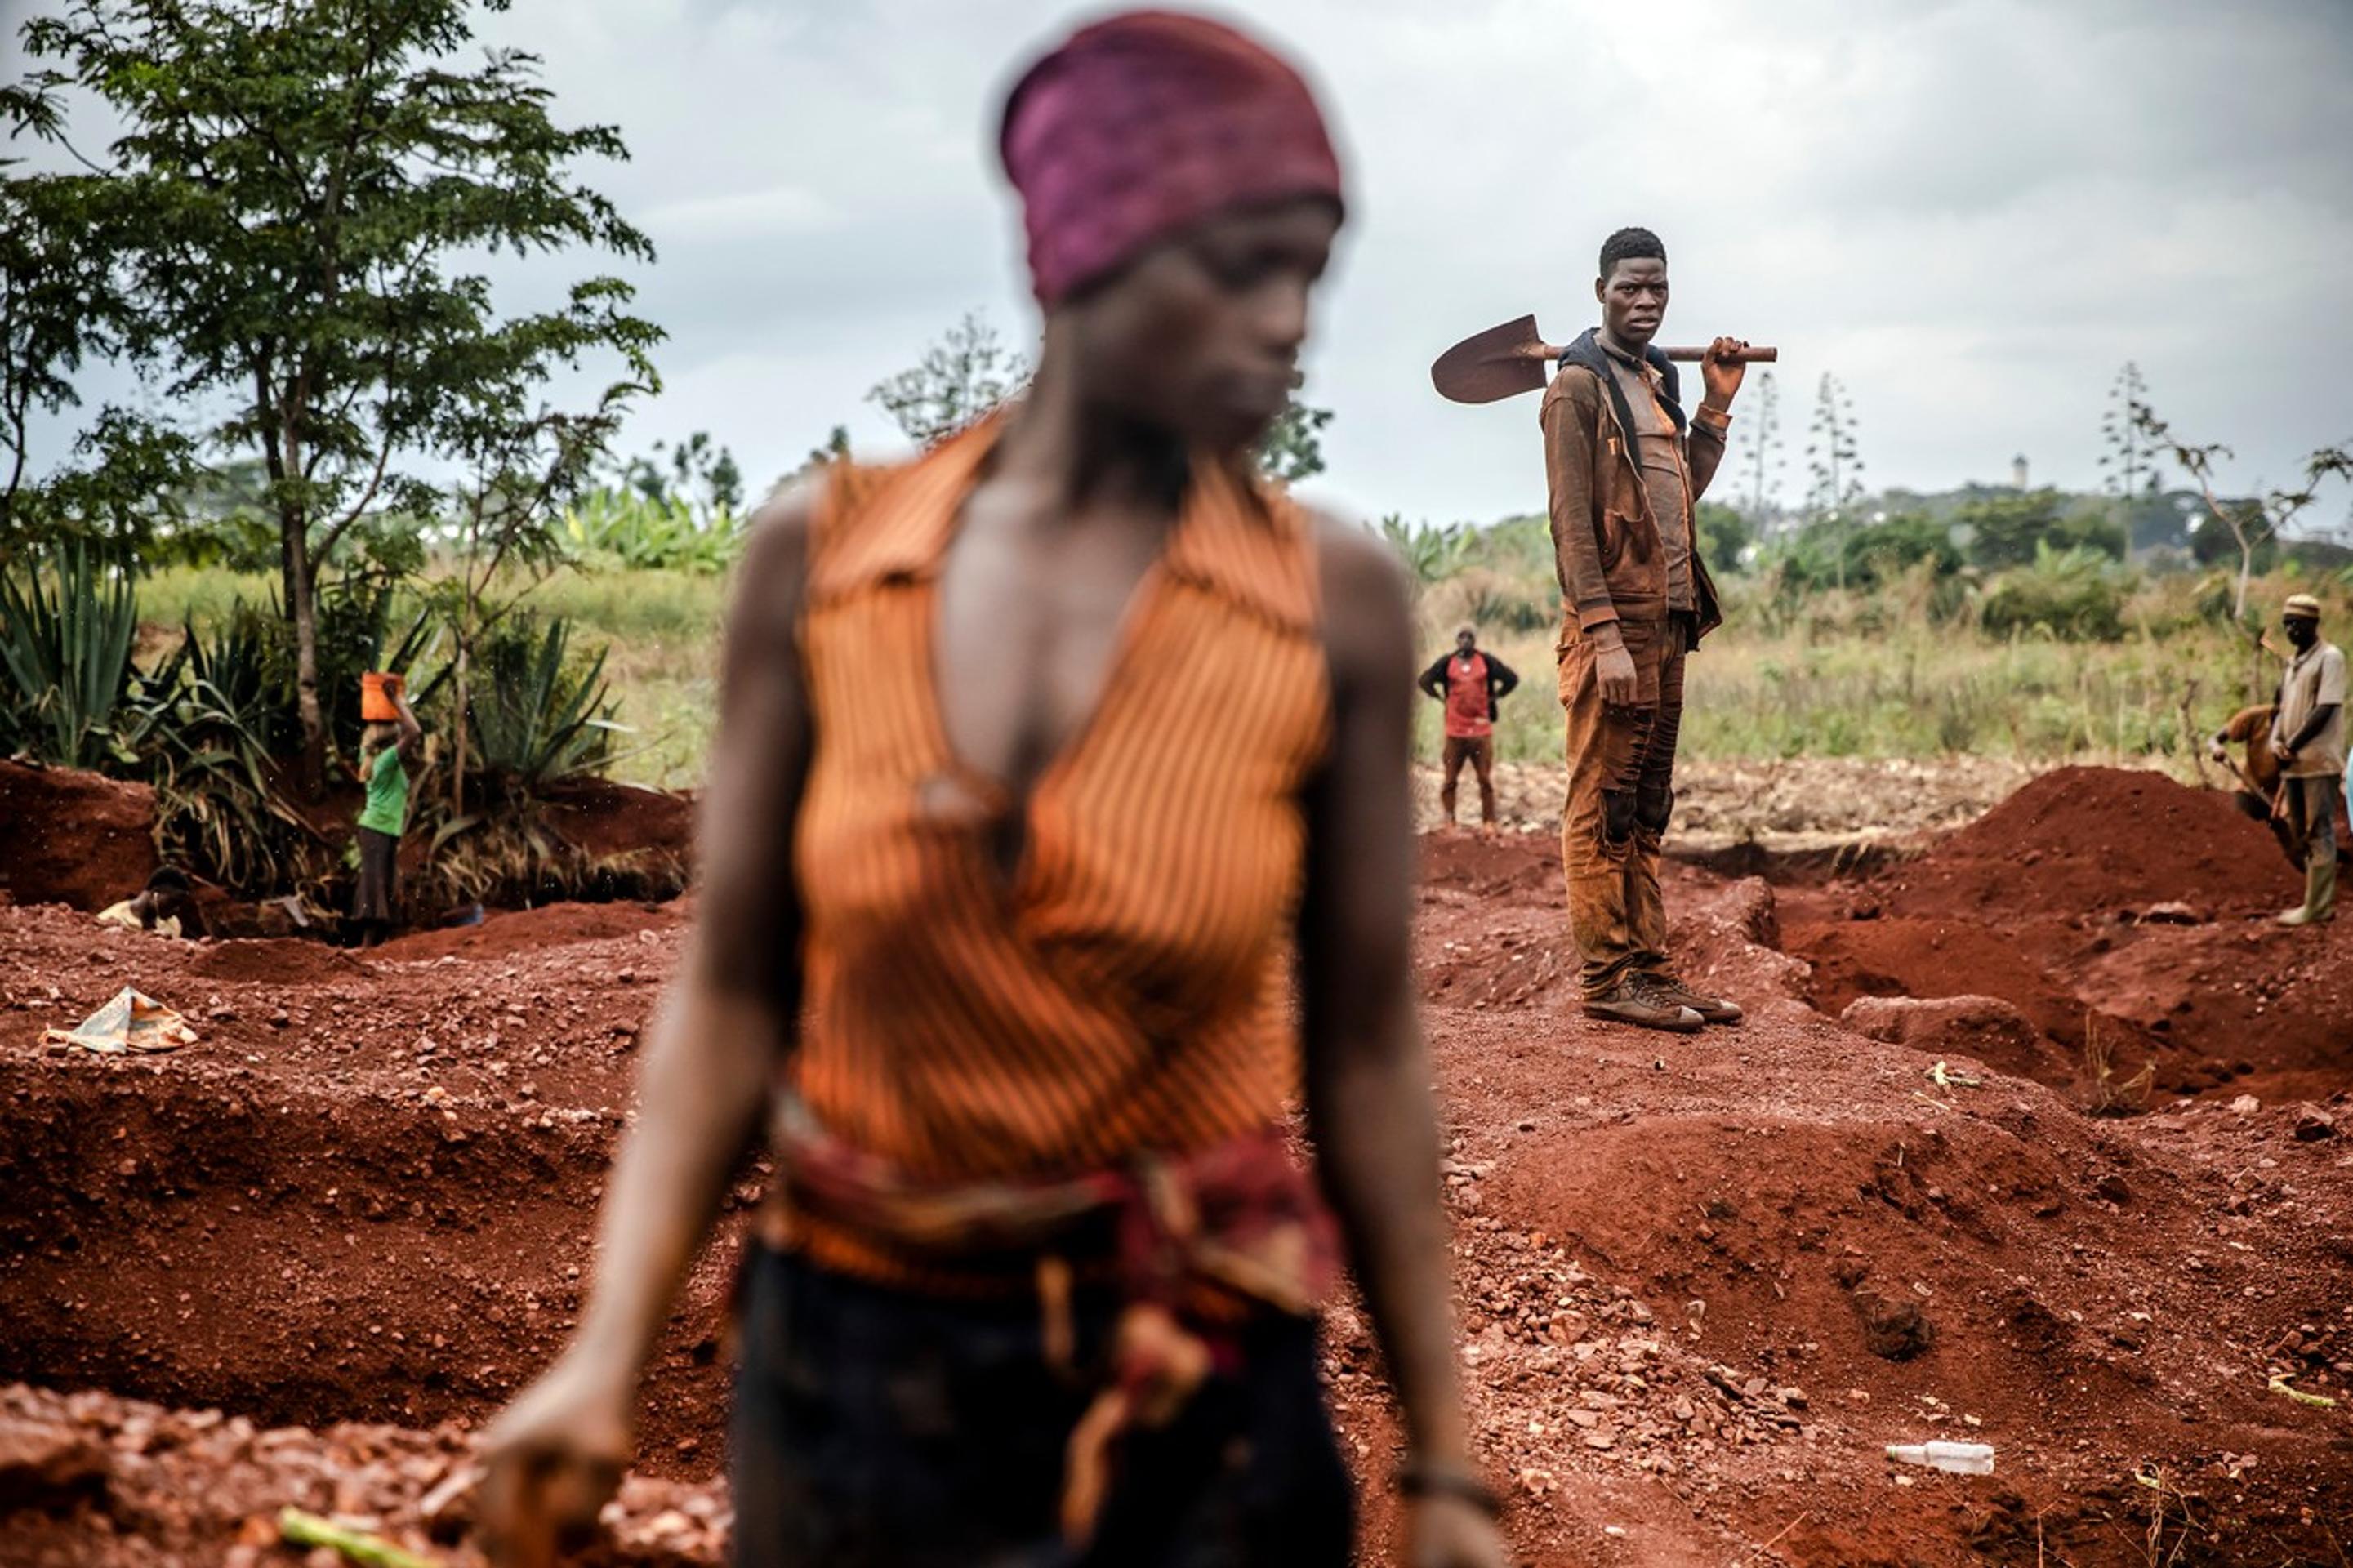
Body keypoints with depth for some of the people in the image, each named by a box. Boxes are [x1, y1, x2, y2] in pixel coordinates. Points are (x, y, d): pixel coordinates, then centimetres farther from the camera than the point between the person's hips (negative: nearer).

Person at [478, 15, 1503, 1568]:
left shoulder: (1340, 604, -10)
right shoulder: (817, 558, -8)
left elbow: (1363, 1053, -5)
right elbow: (731, 996, -3)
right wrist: (609, 1356, -13)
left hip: (1200, 1396, -1)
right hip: (848, 1369, 1)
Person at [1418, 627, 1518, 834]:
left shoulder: (1486, 661, 4)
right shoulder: (1447, 662, 5)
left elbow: (1511, 679, 10)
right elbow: (1425, 680, 14)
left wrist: (1494, 697, 5)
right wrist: (1442, 698, 7)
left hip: (1482, 730, 0)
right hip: (1455, 731, 0)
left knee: (1486, 780, 1)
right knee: (1450, 780, 1)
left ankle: (1488, 823, 6)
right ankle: (1449, 824, 7)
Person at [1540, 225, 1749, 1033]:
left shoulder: (1657, 383, 19)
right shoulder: (1578, 387, -7)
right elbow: (1571, 522, -14)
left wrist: (1716, 404, 18)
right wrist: (1605, 636, -20)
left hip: (1668, 620, 9)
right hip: (1613, 624, -8)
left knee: (1646, 809, 11)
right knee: (1603, 805, -4)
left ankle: (1648, 967, 16)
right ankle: (1607, 976, -1)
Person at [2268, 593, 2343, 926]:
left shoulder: (2329, 658, -7)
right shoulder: (2293, 664, 18)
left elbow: (2325, 710, -14)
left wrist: (2293, 746, -14)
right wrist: (2276, 742, -3)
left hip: (2319, 761, -8)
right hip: (2293, 762, 8)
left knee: (2319, 832, -7)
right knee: (2299, 833, 11)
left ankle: (2317, 907, -7)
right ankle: (2319, 898, 19)